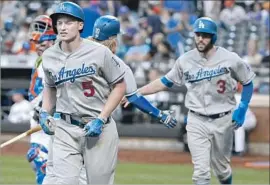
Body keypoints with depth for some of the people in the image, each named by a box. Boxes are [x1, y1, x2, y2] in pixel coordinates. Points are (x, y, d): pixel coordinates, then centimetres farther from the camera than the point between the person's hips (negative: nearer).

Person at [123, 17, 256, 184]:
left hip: (223, 121, -1)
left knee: (222, 170, 13)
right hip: (197, 122, 1)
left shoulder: (230, 59, -9)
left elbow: (248, 83, 3)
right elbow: (166, 82, 8)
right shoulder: (185, 60, -3)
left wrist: (242, 109, -9)